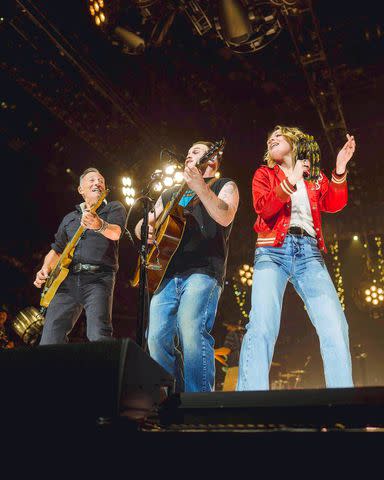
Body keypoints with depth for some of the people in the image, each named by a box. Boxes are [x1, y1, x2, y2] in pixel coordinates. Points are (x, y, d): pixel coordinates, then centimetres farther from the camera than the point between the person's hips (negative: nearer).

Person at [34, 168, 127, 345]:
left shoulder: (114, 208, 12)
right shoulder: (70, 218, 27)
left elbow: (115, 233, -10)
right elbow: (57, 250, 28)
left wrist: (99, 225, -33)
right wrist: (45, 269, 7)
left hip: (98, 278, -4)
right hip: (67, 278, 5)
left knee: (98, 337, -23)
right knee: (49, 340, -6)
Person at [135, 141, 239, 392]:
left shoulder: (225, 185, 15)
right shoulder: (170, 194, 30)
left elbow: (225, 217, -7)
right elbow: (142, 225, 28)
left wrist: (199, 187, -18)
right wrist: (145, 230, 4)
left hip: (203, 270, -5)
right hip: (167, 273, 6)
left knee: (192, 331, -24)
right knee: (157, 338, -6)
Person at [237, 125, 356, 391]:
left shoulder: (314, 175, 23)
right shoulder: (264, 173, 17)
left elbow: (332, 204, 5)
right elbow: (263, 208, -2)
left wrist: (340, 170, -9)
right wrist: (290, 181, -12)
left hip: (309, 252, 3)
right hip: (273, 250, -2)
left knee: (336, 326, -12)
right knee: (263, 326, -21)